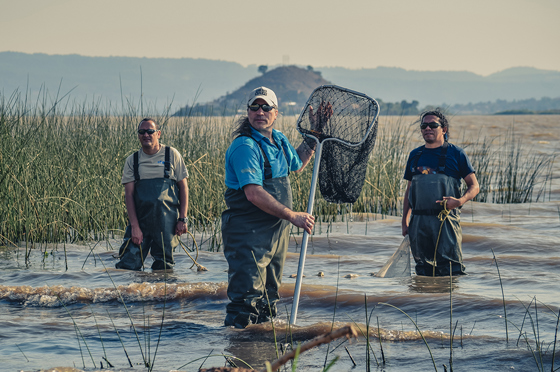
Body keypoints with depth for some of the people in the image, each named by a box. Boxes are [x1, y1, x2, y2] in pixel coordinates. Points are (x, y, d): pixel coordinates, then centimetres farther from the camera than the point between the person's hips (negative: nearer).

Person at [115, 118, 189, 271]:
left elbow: (183, 187, 6)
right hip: (139, 220, 1)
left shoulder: (171, 155, 5)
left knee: (163, 268, 2)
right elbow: (129, 194, 1)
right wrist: (134, 226, -10)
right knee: (127, 265, -10)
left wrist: (183, 219, -3)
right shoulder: (132, 161, 7)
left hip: (167, 222, -1)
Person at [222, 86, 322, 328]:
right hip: (248, 233, -9)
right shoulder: (245, 147, -18)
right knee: (247, 298, -11)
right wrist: (293, 216, -24)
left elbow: (297, 164, 32)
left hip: (277, 230, 9)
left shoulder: (279, 139, 10)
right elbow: (254, 194, -27)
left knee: (269, 300, 17)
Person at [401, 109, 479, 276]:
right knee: (423, 270, 9)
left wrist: (460, 201, -19)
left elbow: (474, 186, 2)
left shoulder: (455, 154, 2)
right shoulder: (415, 155, 15)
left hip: (446, 220, -4)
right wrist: (405, 222, 12)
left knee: (451, 269, -9)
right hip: (418, 222, 5)